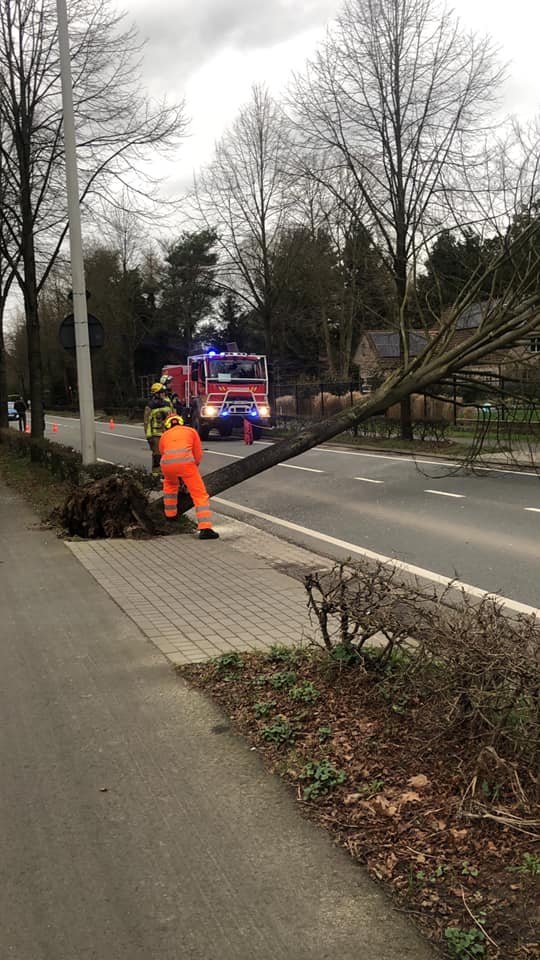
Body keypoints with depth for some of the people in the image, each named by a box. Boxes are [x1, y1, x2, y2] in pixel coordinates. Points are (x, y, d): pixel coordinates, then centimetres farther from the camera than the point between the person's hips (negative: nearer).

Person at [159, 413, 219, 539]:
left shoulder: (164, 435, 31)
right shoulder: (191, 431, 26)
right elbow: (198, 455, 24)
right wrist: (192, 470, 40)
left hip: (167, 463, 3)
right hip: (186, 461, -3)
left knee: (169, 484, 36)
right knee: (200, 495, 0)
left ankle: (170, 514, 46)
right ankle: (205, 528, -13)